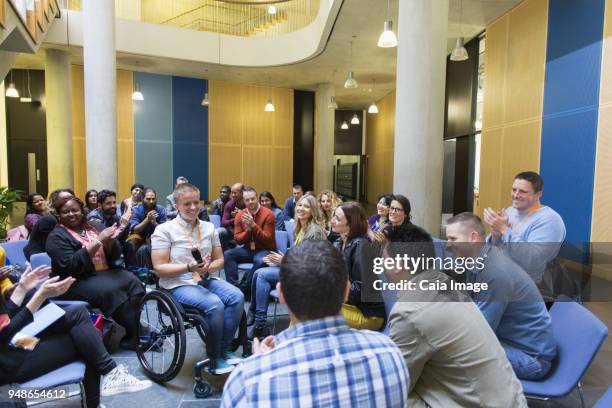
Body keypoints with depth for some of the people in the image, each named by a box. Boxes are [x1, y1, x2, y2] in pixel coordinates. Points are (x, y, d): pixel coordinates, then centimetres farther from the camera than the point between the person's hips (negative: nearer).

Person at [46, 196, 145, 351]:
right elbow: (70, 266, -19)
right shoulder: (57, 236, -3)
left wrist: (110, 240, -12)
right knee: (111, 291, -31)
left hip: (105, 273, 5)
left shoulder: (93, 227, 13)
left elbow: (113, 255, 11)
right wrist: (98, 242, -22)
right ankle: (136, 333, -16)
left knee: (134, 282, -21)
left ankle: (133, 335, -17)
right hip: (76, 281, -5)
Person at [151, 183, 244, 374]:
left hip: (206, 279, 5)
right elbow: (160, 268, -9)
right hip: (178, 284, -5)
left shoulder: (209, 228, 11)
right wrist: (189, 267, -23)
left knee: (237, 297, -20)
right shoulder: (164, 230, -4)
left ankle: (225, 349, -5)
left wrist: (208, 268, -11)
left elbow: (220, 260, 13)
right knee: (215, 305, -29)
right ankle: (215, 357, -9)